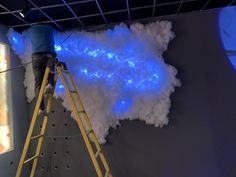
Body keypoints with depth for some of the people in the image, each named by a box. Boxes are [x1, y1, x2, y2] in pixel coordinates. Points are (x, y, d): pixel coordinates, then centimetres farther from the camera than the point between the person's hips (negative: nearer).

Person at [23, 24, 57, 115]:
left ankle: (41, 108, -19)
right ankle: (49, 84, -17)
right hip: (49, 55, 0)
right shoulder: (50, 28, 26)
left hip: (36, 56, 0)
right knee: (50, 73, 20)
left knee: (38, 83, -5)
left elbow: (24, 33, 48)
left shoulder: (32, 29, 25)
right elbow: (55, 31, 50)